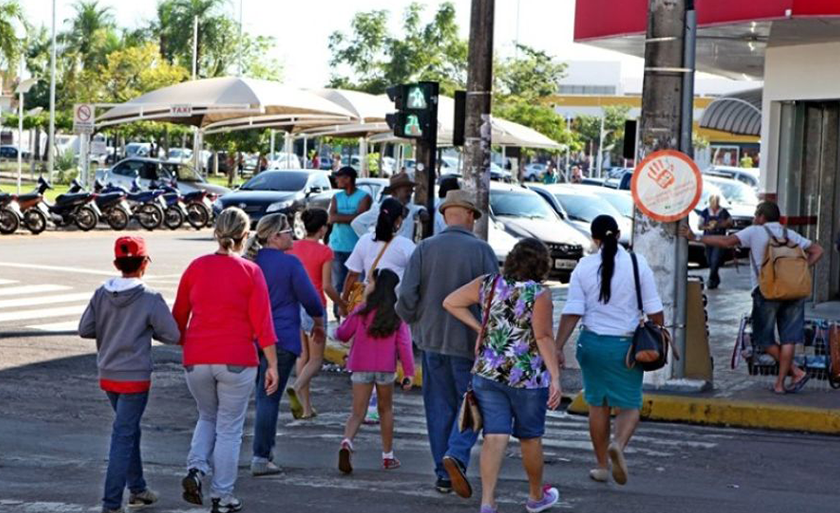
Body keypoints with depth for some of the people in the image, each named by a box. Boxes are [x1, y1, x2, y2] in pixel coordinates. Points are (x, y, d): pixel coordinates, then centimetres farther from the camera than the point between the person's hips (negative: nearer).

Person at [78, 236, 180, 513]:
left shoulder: (101, 294, -2)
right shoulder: (150, 299, -15)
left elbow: (85, 330, 1)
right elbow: (172, 336, -11)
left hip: (107, 376, 6)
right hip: (135, 378, -6)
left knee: (130, 431, 21)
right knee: (123, 438, -3)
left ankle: (138, 489, 33)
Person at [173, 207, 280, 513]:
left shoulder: (196, 267, 2)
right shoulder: (250, 272, -6)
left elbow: (179, 315, 10)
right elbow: (262, 322, -9)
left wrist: (184, 346, 25)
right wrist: (272, 365, -5)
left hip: (197, 361, 3)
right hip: (237, 361, -3)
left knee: (208, 417, 24)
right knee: (229, 429, 8)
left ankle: (196, 468, 1)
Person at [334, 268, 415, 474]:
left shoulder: (361, 312, -4)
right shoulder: (397, 315, -2)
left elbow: (342, 335, 2)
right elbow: (403, 344, -7)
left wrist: (344, 322, 25)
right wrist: (409, 372, -7)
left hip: (361, 368, -1)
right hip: (385, 368, 1)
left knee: (357, 412, 2)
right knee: (385, 409, 19)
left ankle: (347, 443, -26)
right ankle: (388, 456, 23)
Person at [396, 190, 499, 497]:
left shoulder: (424, 249, -2)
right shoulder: (481, 250, -7)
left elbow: (407, 297, -7)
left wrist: (414, 321, 12)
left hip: (432, 338, 2)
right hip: (470, 341, -2)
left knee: (440, 407, 11)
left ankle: (444, 475, 13)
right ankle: (457, 454, -15)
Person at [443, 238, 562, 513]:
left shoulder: (489, 284, 2)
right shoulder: (539, 294, -12)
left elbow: (450, 302, 7)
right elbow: (544, 337, -20)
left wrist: (479, 328, 9)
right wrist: (555, 377, -23)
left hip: (487, 373, 3)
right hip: (527, 377, -3)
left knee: (495, 437, 0)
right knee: (530, 438, 14)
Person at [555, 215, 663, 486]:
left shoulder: (584, 266, -3)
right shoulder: (637, 263, -6)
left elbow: (572, 312, -8)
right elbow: (654, 311, -5)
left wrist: (558, 347, -5)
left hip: (592, 342, 1)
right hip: (626, 343, -1)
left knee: (597, 405, 15)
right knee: (630, 405, 9)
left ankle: (602, 465, 21)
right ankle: (619, 444, -21)